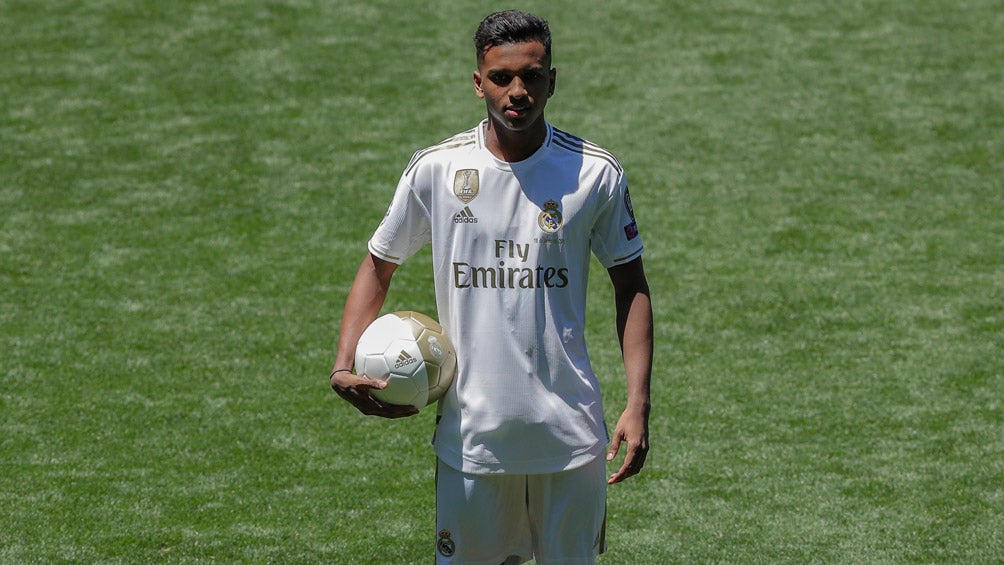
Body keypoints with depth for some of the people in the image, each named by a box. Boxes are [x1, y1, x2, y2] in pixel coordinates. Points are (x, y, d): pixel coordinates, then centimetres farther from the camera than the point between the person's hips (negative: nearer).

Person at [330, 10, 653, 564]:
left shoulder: (596, 174, -3)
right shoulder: (435, 170, -2)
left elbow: (630, 285, 5)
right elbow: (378, 265, 10)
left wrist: (638, 403, -3)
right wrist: (344, 366, -5)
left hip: (569, 435, 0)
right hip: (470, 432, 0)